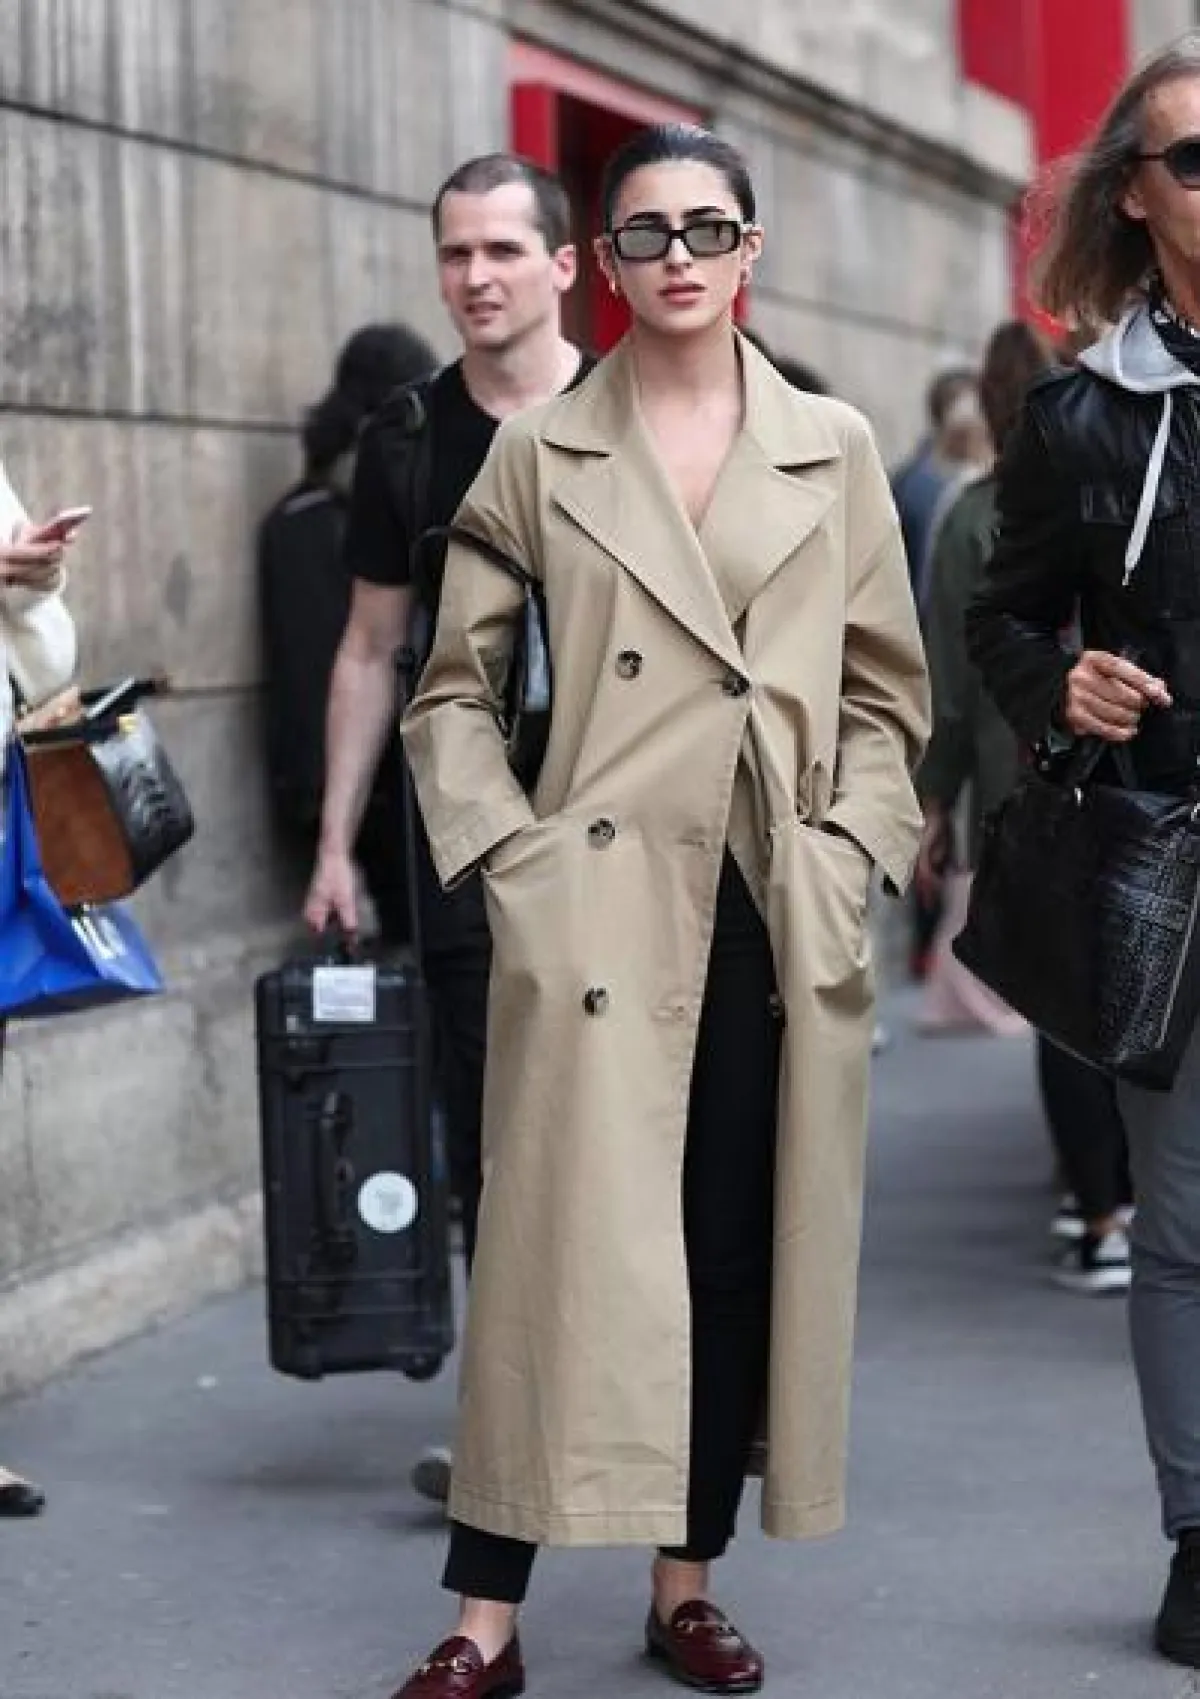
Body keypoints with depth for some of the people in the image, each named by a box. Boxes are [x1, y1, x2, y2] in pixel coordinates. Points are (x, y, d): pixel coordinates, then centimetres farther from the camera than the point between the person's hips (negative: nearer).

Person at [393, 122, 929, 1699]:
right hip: (600, 911, -2)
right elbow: (453, 692, 7)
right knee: (562, 1252, -5)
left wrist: (848, 852, 0)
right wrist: (508, 852, -4)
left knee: (742, 1257, 7)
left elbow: (885, 693, 12)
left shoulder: (834, 448, 9)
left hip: (777, 918, 2)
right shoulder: (538, 454, 5)